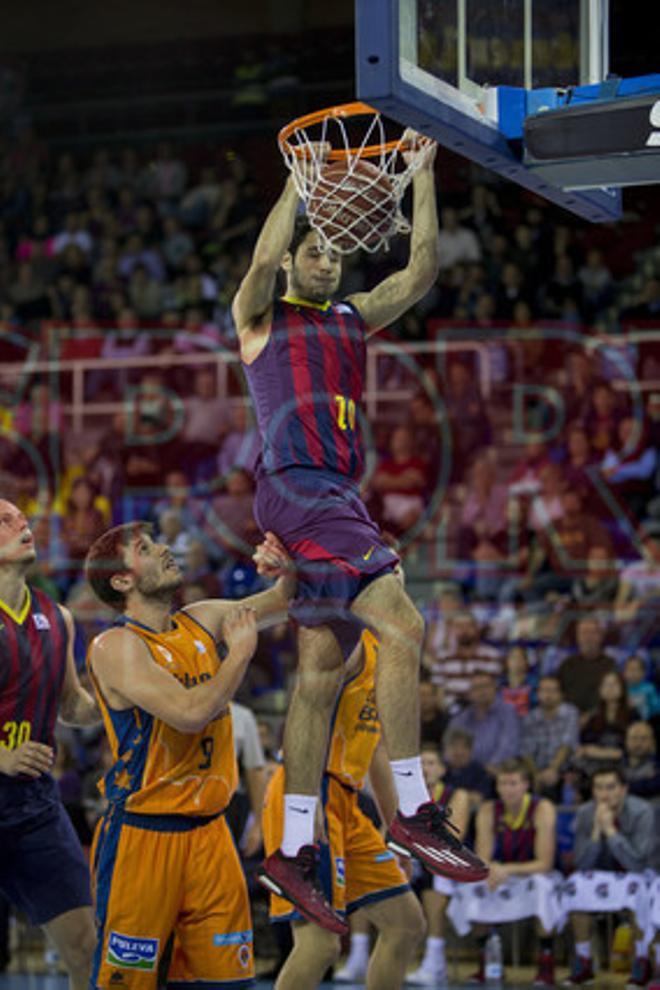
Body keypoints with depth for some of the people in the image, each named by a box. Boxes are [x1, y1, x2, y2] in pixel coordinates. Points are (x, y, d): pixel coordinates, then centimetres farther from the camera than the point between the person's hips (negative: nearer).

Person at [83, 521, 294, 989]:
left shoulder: (202, 622, 9)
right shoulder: (115, 646, -13)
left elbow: (283, 600, 16)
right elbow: (190, 712, -24)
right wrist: (241, 652, -12)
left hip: (208, 830, 7)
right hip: (142, 835, -7)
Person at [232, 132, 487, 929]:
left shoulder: (354, 319, 21)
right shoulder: (260, 315, 5)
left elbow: (421, 272, 11)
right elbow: (264, 256, -17)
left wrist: (424, 176, 6)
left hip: (336, 497, 8)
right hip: (293, 488, -8)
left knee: (323, 670, 6)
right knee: (399, 628, -20)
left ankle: (291, 854, 9)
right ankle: (414, 814, -17)